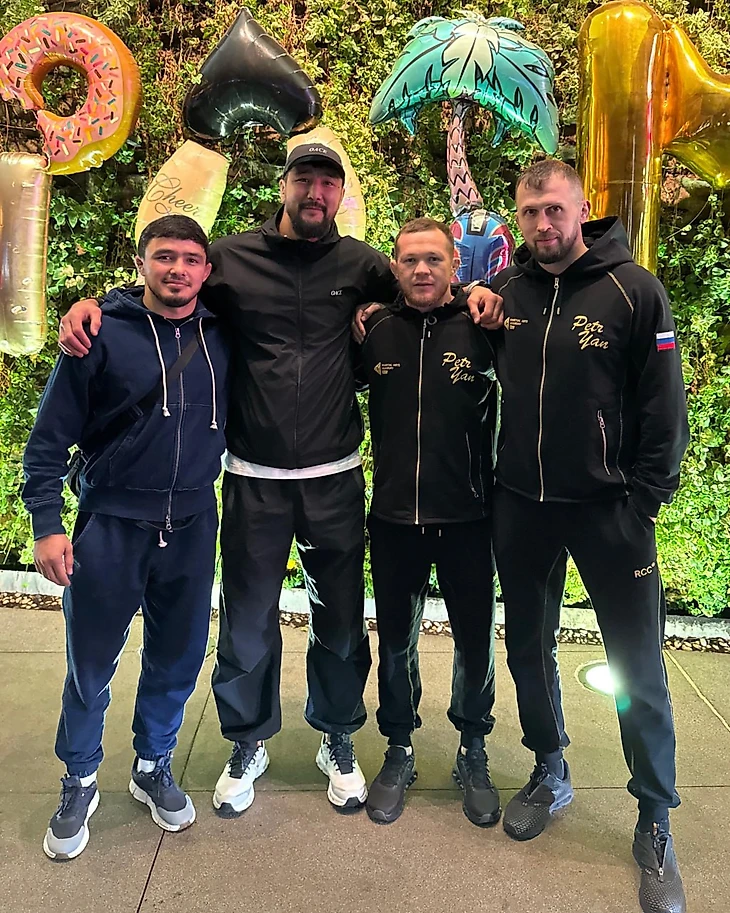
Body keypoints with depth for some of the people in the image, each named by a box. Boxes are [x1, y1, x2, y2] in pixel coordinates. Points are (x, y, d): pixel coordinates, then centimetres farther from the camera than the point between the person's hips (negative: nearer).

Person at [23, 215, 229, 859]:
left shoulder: (221, 336, 3)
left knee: (178, 661, 14)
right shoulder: (102, 334, -7)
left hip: (192, 528, 3)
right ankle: (80, 785, 33)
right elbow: (50, 437, -5)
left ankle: (153, 768, 38)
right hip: (110, 527, -3)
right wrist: (46, 524, -10)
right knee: (91, 668, 9)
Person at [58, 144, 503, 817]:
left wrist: (474, 294, -4)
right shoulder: (231, 258, 1)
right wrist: (88, 304, -7)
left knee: (340, 621, 12)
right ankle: (249, 743, 34)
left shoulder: (359, 265, 3)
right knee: (248, 623, 10)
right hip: (254, 478, 0)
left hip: (335, 477, 1)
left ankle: (338, 740, 36)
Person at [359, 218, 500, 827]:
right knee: (397, 641, 15)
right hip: (394, 518, 2)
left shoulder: (480, 328, -6)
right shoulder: (376, 331, 1)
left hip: (467, 517, -1)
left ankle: (473, 753, 36)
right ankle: (399, 751, 36)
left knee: (476, 640, 12)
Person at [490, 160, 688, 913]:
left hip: (607, 508, -3)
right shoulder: (505, 291, 4)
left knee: (638, 669, 3)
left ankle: (655, 823, 23)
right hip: (520, 506, 4)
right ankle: (549, 773, 39)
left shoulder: (633, 290, -7)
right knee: (528, 650, 16)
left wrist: (644, 500, -10)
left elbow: (664, 406, -8)